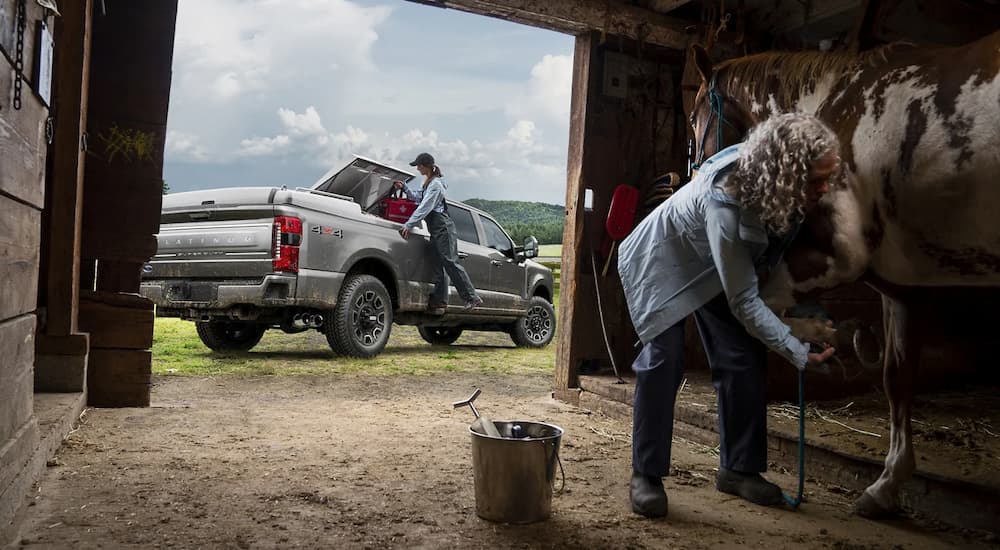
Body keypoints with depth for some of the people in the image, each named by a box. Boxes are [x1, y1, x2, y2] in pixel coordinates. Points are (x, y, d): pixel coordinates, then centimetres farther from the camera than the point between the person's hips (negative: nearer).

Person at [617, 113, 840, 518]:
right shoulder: (724, 204, -42)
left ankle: (739, 468, 13)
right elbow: (744, 301, -33)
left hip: (713, 265, 7)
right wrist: (799, 352, -32)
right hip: (660, 262, -7)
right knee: (663, 359, -17)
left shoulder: (782, 191, -23)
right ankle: (646, 474, -3)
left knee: (744, 359, 0)